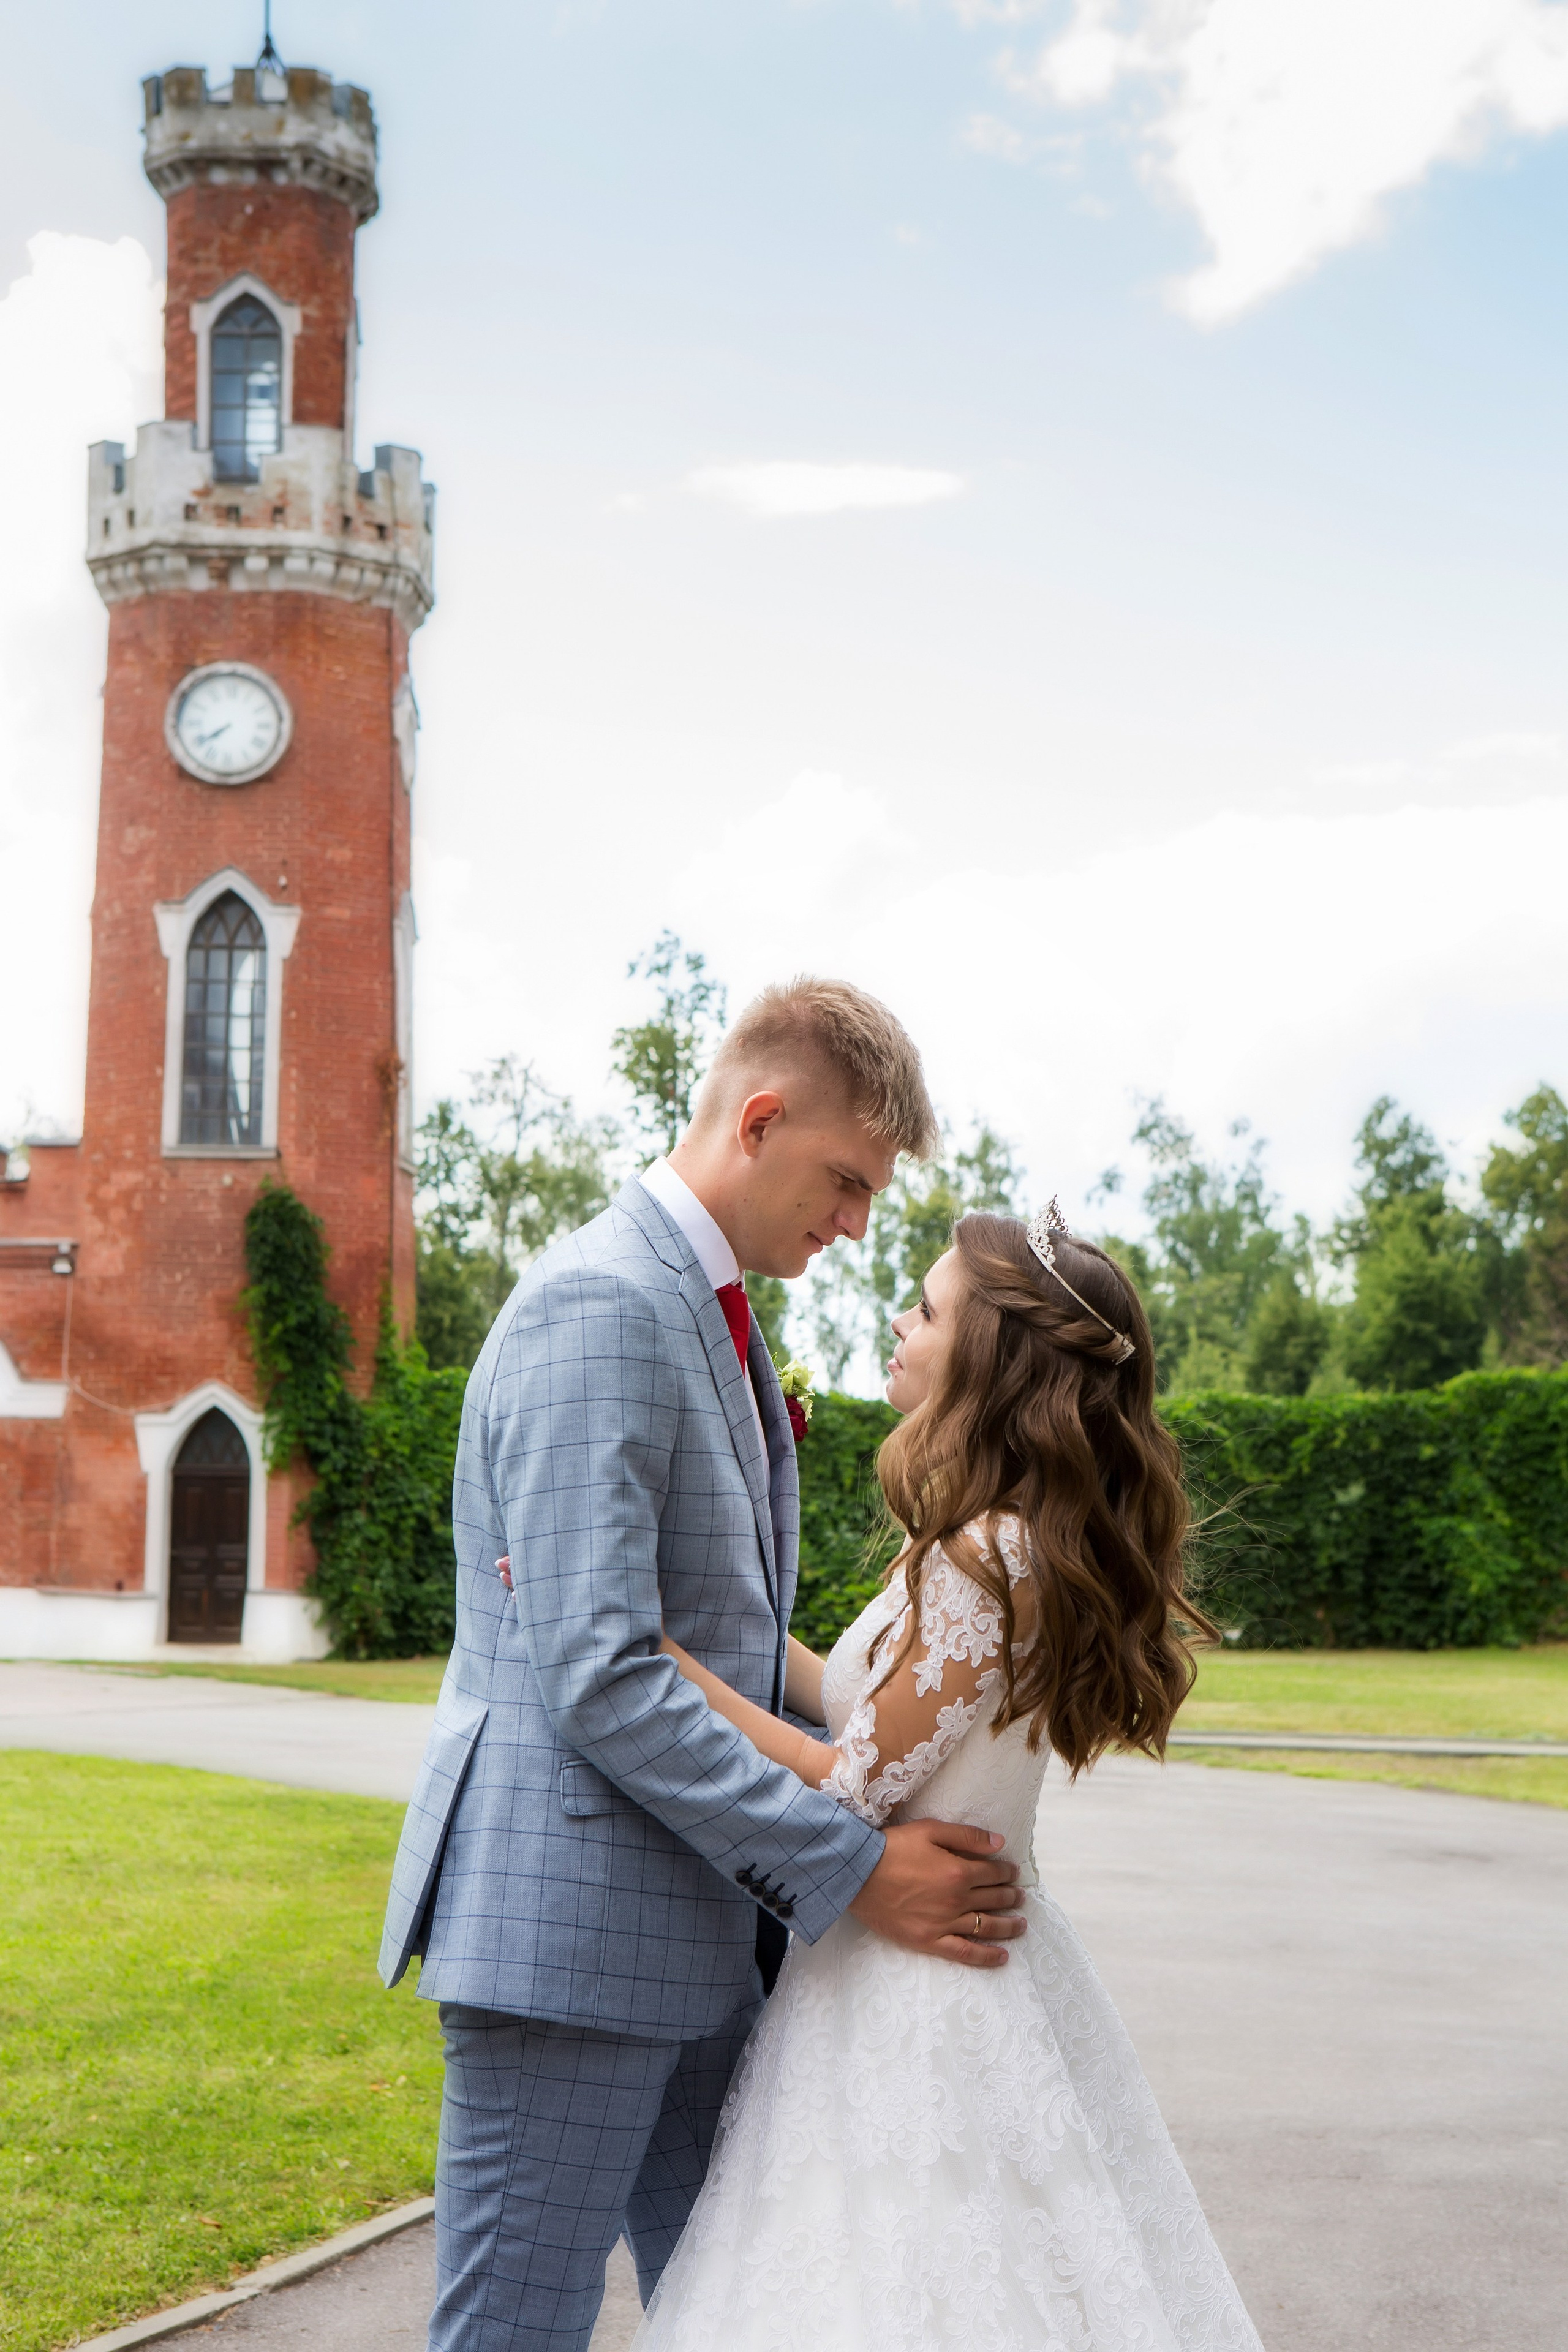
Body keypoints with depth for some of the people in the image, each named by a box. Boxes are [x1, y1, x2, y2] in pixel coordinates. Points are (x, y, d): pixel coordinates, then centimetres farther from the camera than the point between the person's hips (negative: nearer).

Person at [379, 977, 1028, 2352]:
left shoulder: (712, 1311, 16)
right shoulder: (601, 1307, -17)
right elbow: (599, 1679, -24)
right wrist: (852, 1869, -19)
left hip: (692, 1931, 10)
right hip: (568, 1929, -10)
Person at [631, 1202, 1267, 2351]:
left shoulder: (980, 1556, -22)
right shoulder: (1028, 1542, 8)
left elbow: (853, 1788, -19)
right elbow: (865, 1712, 11)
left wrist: (646, 1640, -18)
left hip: (914, 1981, -9)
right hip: (985, 1952, 9)